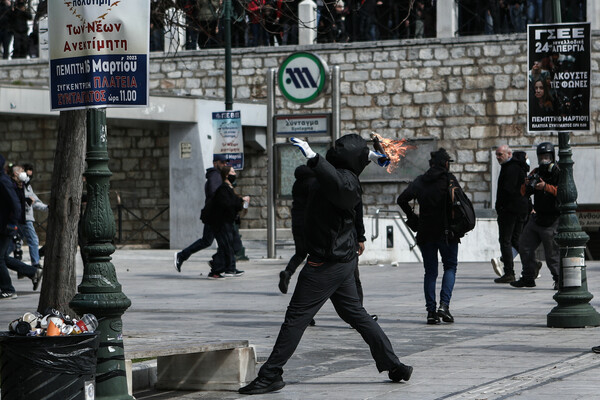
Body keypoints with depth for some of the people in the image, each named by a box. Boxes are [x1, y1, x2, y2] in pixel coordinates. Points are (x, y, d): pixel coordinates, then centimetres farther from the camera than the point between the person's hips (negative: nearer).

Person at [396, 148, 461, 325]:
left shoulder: (420, 181, 6)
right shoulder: (449, 179, -4)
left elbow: (402, 199, -1)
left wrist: (412, 218, 8)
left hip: (426, 232, 3)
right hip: (447, 231, -3)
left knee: (430, 271, 10)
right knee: (450, 267, 9)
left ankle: (431, 311, 2)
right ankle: (444, 305, -9)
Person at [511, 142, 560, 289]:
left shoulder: (559, 173, -9)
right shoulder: (536, 172, 11)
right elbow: (525, 193, 11)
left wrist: (546, 187, -32)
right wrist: (527, 185, -12)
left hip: (552, 220, -8)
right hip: (537, 217, 8)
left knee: (552, 252, -7)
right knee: (525, 247, 11)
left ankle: (559, 279, 6)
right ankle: (528, 278, 21)